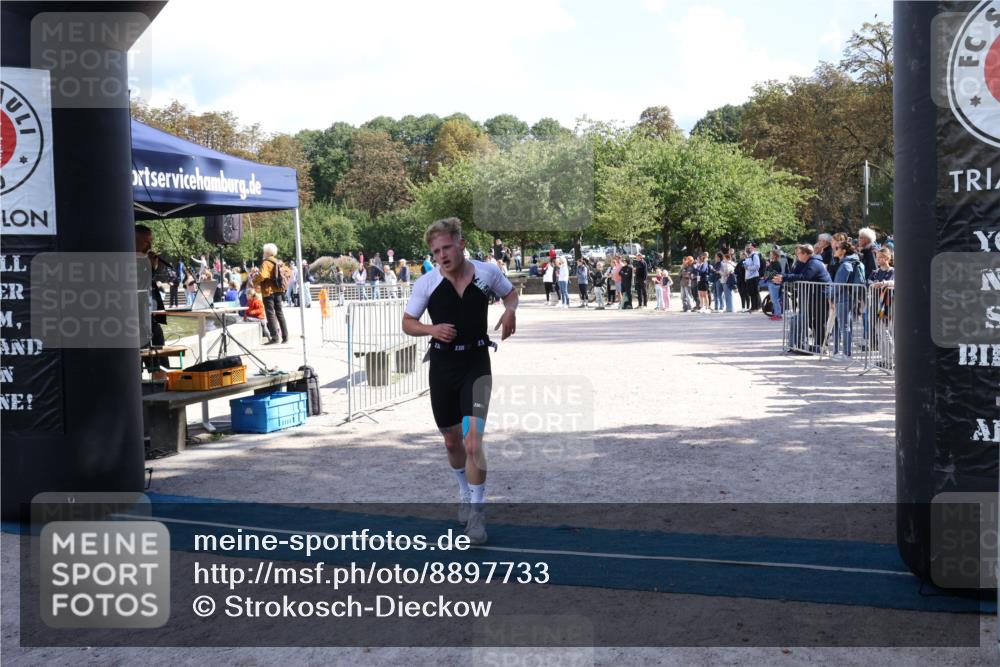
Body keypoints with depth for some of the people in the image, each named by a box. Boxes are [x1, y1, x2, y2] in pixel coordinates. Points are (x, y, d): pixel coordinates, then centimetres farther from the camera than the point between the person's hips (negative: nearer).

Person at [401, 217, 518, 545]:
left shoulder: (487, 272, -6)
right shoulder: (427, 283, -6)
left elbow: (510, 293, 15)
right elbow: (407, 322, 3)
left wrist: (509, 311, -7)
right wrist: (431, 329, -17)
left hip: (476, 364, -2)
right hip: (442, 365, 2)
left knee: (473, 441, -16)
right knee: (452, 441, 16)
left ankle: (476, 511, -4)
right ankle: (465, 494, 42)